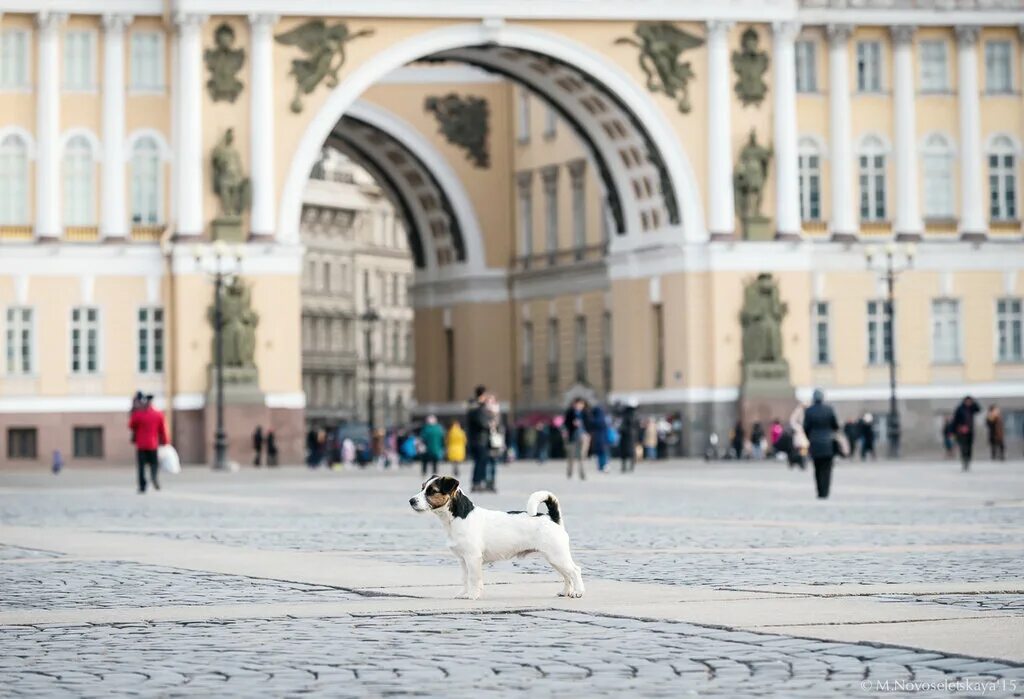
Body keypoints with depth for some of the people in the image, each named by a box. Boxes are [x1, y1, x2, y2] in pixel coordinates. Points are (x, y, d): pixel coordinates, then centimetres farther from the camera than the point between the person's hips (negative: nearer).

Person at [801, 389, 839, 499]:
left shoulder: (808, 411, -7)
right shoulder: (829, 409, -7)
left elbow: (806, 428, -3)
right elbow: (836, 426, -1)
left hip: (815, 444, 1)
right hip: (828, 444, -1)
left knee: (818, 469, 13)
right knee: (826, 469, 3)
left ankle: (820, 492, 11)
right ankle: (824, 493, -7)